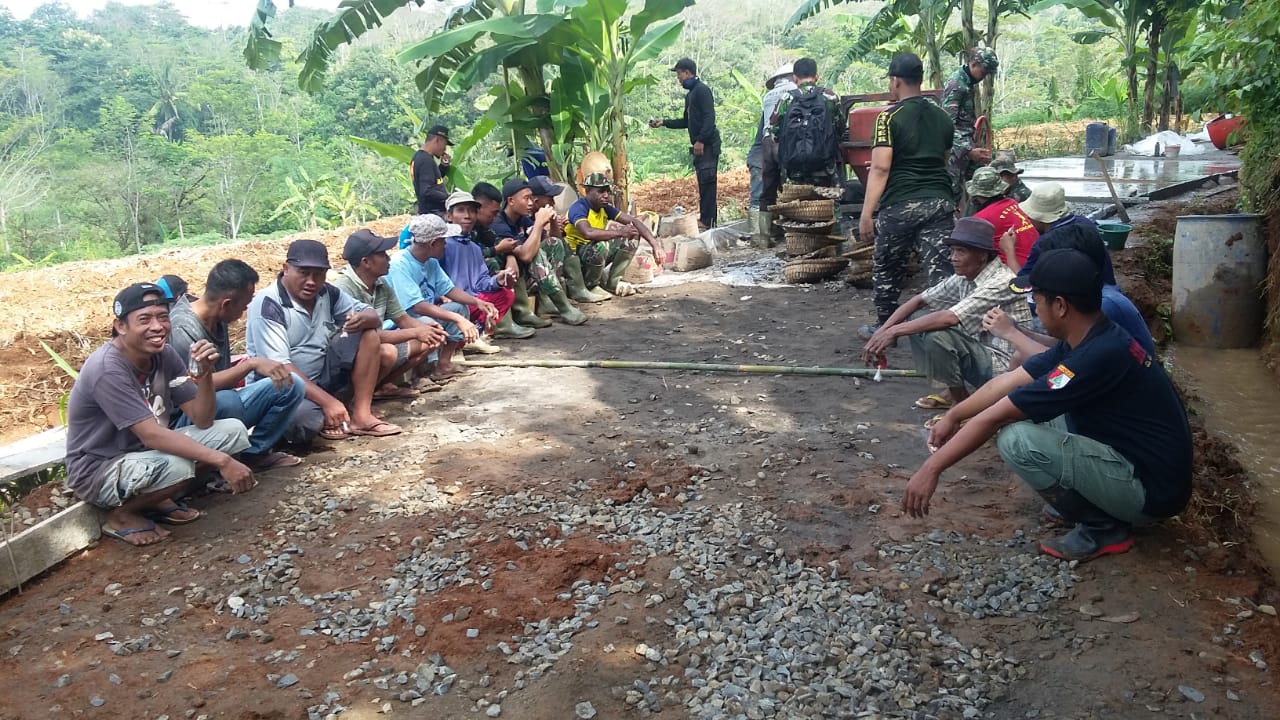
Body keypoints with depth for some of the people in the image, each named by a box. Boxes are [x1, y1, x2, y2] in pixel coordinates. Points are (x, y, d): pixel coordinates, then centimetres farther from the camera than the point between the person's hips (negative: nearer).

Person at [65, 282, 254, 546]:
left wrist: (205, 374, -24)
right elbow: (151, 435, -32)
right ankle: (121, 515, -5)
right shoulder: (107, 370, -27)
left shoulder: (164, 355, -5)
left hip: (146, 453, 8)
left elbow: (202, 420, -7)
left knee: (233, 430, -4)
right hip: (98, 471, -8)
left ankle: (158, 500, 5)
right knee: (178, 466, -36)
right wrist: (221, 461, -37)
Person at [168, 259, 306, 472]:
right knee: (224, 401, -41)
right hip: (186, 421, -8)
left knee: (291, 385, -8)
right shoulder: (183, 329, -22)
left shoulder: (217, 320, 4)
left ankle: (255, 452, -4)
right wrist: (251, 364, -31)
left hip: (223, 406, 8)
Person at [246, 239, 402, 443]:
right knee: (303, 421, -40)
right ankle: (322, 419, -2)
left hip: (320, 379, 7)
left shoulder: (327, 294, 0)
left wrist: (364, 318, -22)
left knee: (368, 333, -6)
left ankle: (361, 415, -9)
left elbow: (374, 318, 5)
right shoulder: (268, 305, -20)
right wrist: (327, 401, -33)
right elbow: (278, 367, -27)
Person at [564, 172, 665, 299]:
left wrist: (655, 245, -14)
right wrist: (619, 232, -34)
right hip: (575, 255, -8)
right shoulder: (578, 208, -21)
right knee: (600, 245, -38)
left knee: (632, 238, -3)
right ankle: (590, 287, -12)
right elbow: (588, 232, -41)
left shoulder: (605, 208, 2)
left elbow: (634, 220, -2)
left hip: (596, 255, 8)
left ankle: (613, 282, 3)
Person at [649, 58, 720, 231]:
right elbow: (686, 121, 27)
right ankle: (705, 218, 12)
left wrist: (700, 140, -24)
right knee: (704, 183, 9)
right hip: (699, 145, 10)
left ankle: (708, 221, -10)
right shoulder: (690, 94, 21)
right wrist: (663, 123, 24)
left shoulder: (702, 90, -9)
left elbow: (709, 117, -18)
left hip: (707, 145, -10)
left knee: (707, 182, -10)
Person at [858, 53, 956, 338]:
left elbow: (880, 168, -13)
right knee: (942, 269, -2)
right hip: (940, 202, 4)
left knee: (887, 269, 15)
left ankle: (884, 328, 27)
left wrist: (866, 214, -13)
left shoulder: (890, 117, -5)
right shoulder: (942, 117, 14)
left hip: (899, 205, -4)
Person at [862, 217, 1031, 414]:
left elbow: (949, 318, -32)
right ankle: (953, 391, 8)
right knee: (918, 318, 1)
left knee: (937, 335, -29)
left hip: (1003, 366, -9)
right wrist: (882, 332, -8)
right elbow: (920, 300, 5)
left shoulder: (1002, 281, -22)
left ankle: (962, 402, -6)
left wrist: (895, 331, -27)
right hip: (979, 353, 9)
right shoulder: (964, 278, 2)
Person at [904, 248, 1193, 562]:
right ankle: (1079, 500, 13)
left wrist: (932, 468, -19)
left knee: (1016, 439, -23)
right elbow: (1008, 382, 11)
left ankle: (1103, 527, -4)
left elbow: (994, 417, -24)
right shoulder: (1086, 340, -1)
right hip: (1126, 456, 9)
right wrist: (953, 416, 12)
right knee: (1023, 411, 9)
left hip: (1152, 487, -9)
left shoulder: (1099, 356, -28)